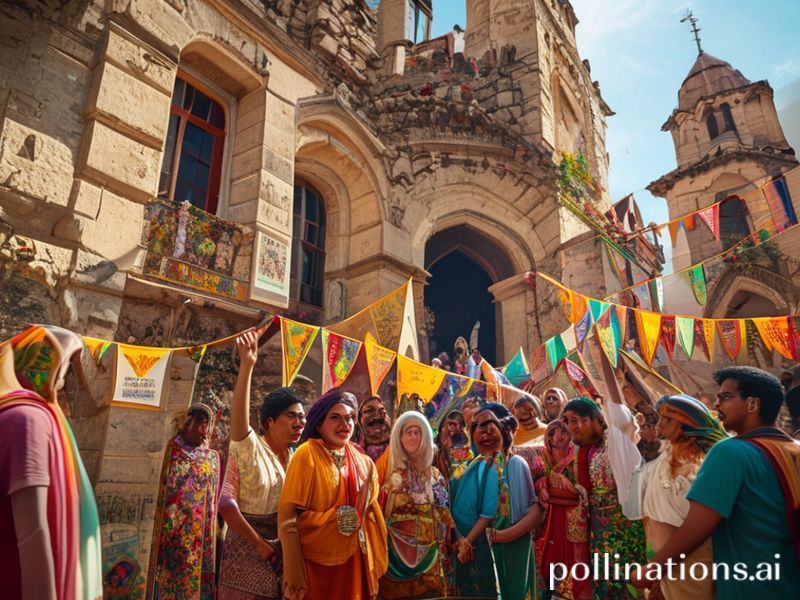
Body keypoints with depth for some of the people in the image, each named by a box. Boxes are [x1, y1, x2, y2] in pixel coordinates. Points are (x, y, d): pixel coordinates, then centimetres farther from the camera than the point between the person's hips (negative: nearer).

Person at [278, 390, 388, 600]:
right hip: (315, 562, -5)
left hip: (352, 561, 5)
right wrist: (295, 572, -18)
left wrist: (374, 564, 8)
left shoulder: (363, 462, 4)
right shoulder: (307, 455, -13)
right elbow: (288, 515, -15)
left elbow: (371, 514, 9)